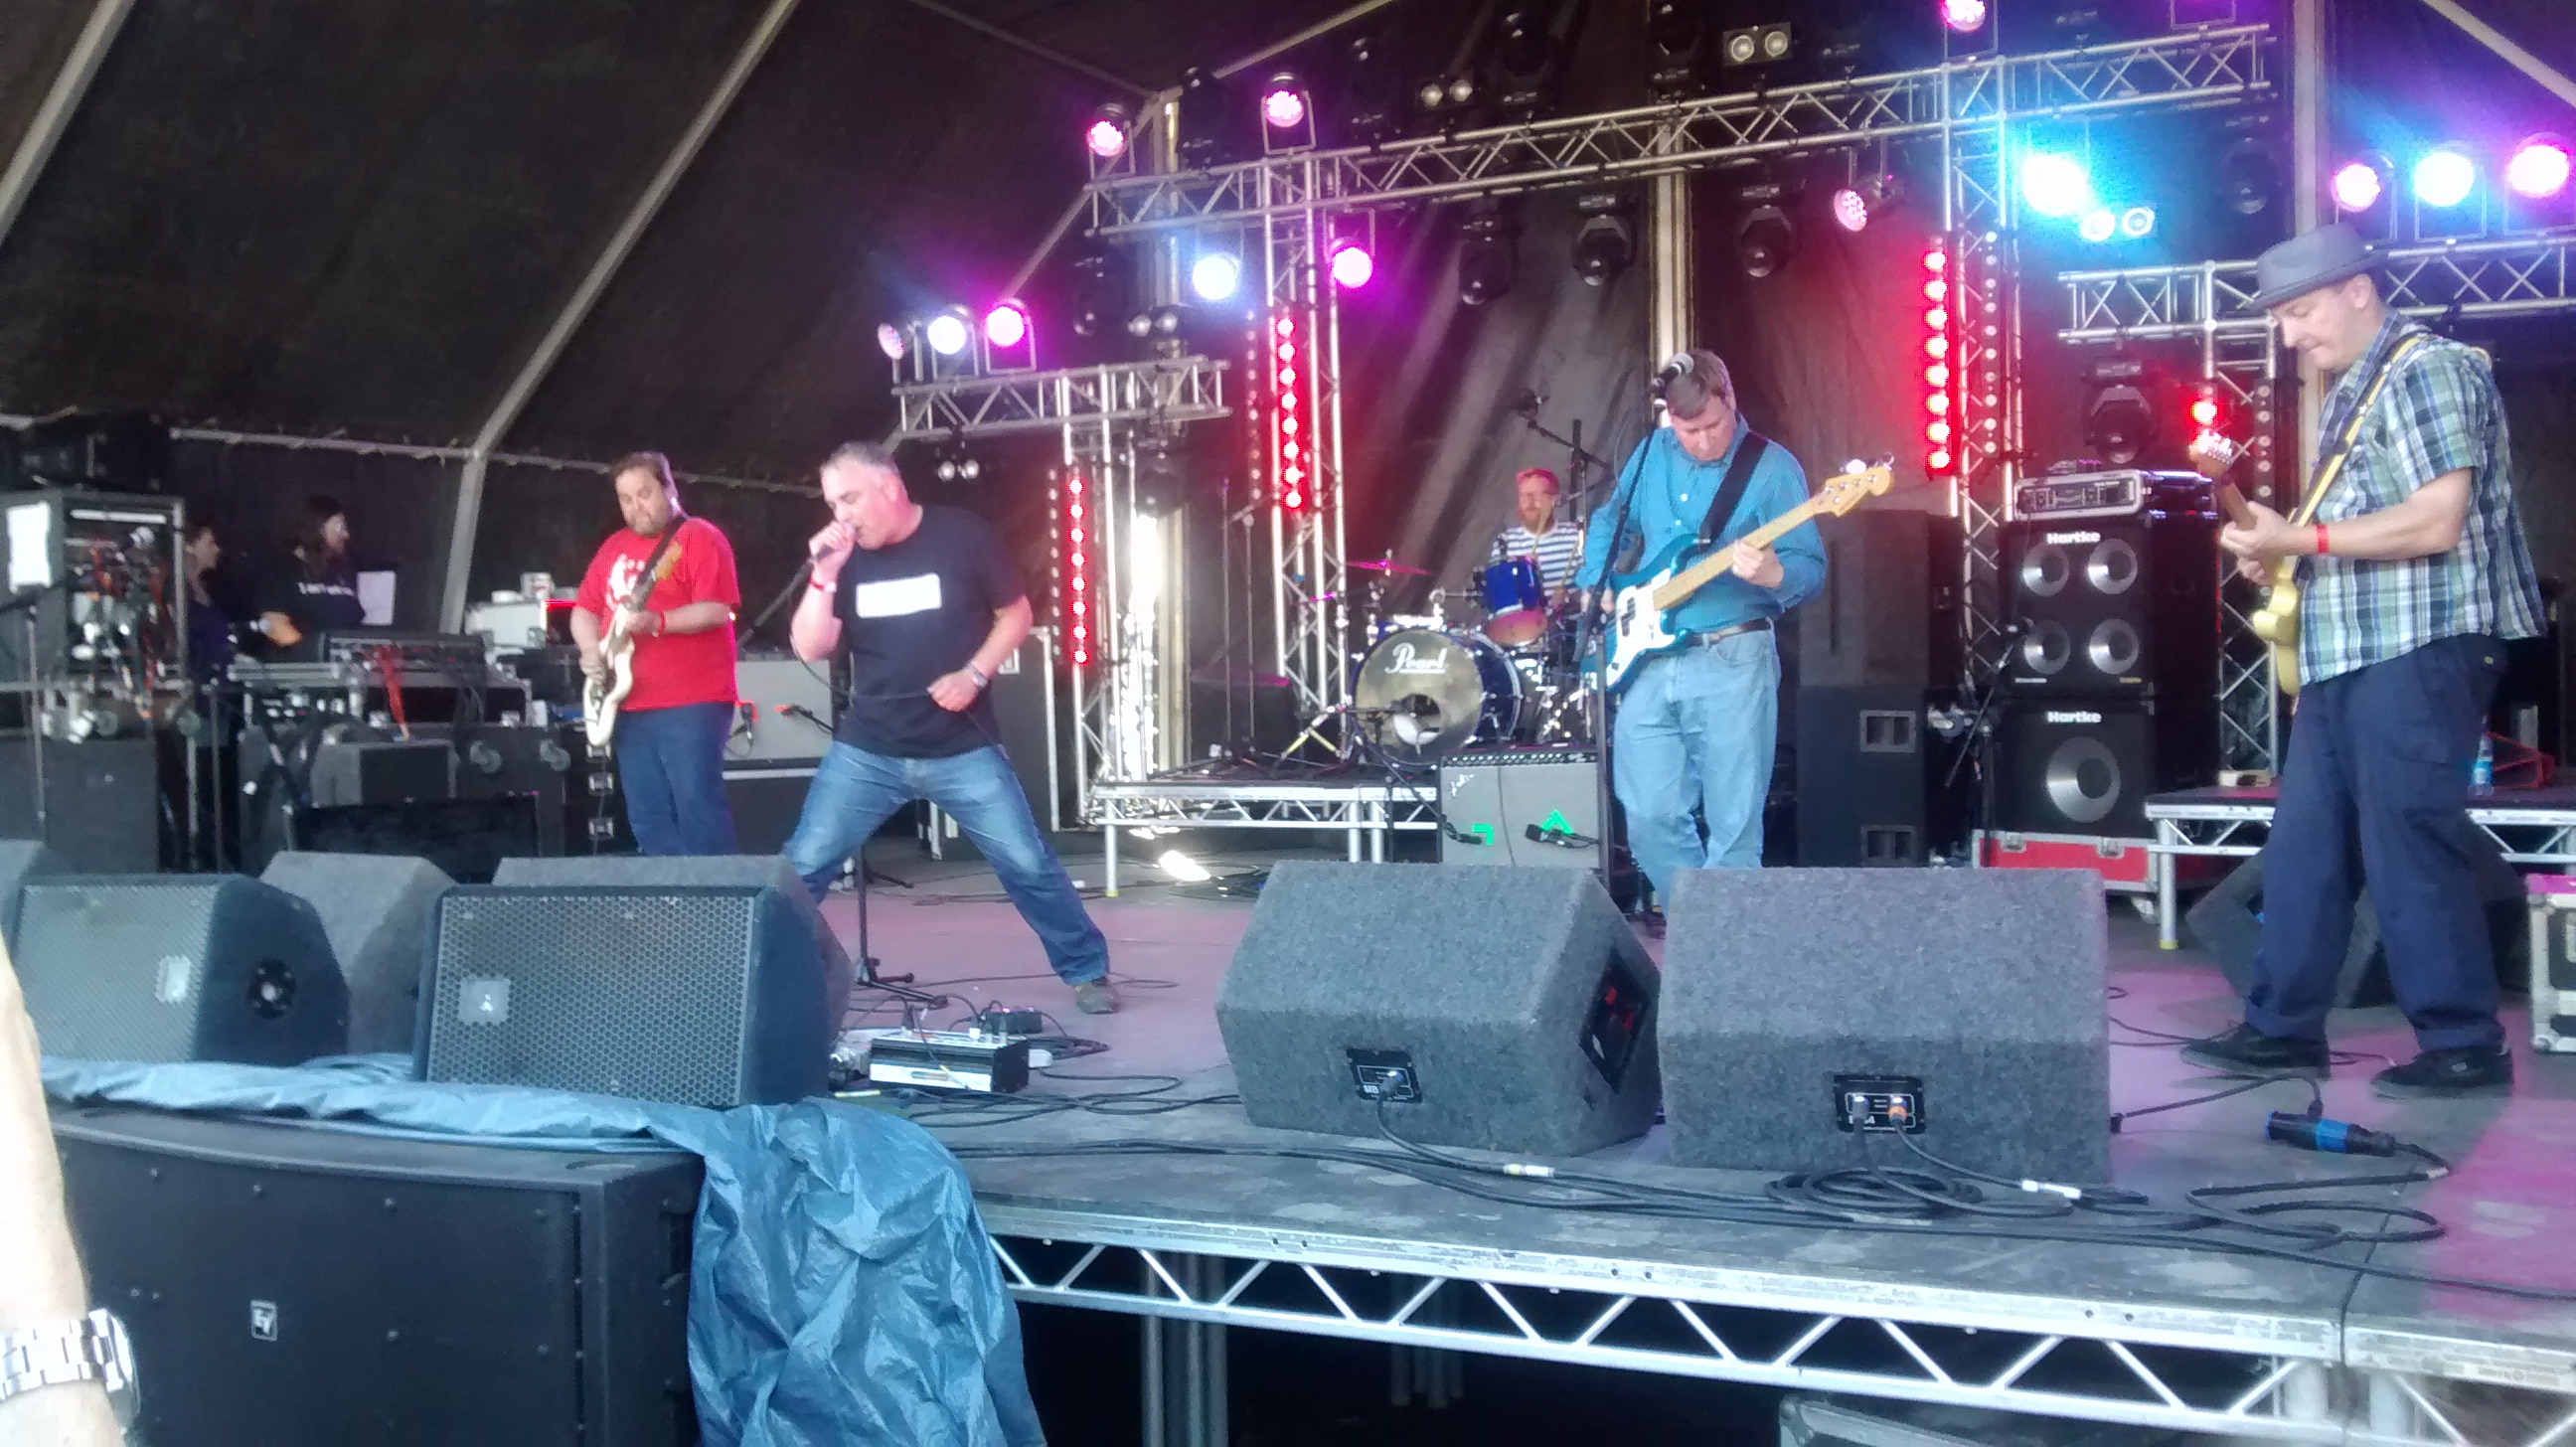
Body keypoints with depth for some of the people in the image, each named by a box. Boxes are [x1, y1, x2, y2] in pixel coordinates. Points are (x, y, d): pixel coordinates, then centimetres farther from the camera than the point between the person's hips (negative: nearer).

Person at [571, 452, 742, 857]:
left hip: (691, 703, -7)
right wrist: (592, 651, 1)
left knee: (698, 812, -12)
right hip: (630, 705, 7)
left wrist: (656, 622, -26)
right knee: (648, 822, 6)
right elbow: (584, 609, 21)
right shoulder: (614, 546, 18)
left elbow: (717, 609, -14)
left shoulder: (699, 537, -4)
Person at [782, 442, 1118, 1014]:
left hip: (963, 749, -3)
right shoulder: (843, 555, 2)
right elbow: (811, 649, -4)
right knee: (802, 866, -1)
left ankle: (1087, 971, 14)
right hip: (866, 751, 3)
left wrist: (975, 674, -13)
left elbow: (1016, 614, 1)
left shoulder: (962, 536, -7)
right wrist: (825, 575, -16)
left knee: (1028, 863, -2)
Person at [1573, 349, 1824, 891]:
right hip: (1646, 661, 5)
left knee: (1733, 829, -3)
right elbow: (1608, 521, 26)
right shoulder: (1651, 454, 9)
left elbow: (1811, 568, -10)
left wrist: (1773, 574, -31)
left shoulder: (1772, 468, -6)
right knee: (1651, 818, 3)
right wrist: (1595, 584, 10)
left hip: (1732, 662, -4)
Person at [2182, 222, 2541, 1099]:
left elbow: (2437, 523, -19)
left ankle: (2464, 1047, 2)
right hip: (2348, 652, 10)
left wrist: (2301, 541, -17)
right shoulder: (2354, 392, 20)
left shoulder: (2429, 370, -9)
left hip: (2419, 648, -10)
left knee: (2409, 847, -7)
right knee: (2302, 847, 9)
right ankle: (2283, 1029, 15)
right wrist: (2275, 550, 8)